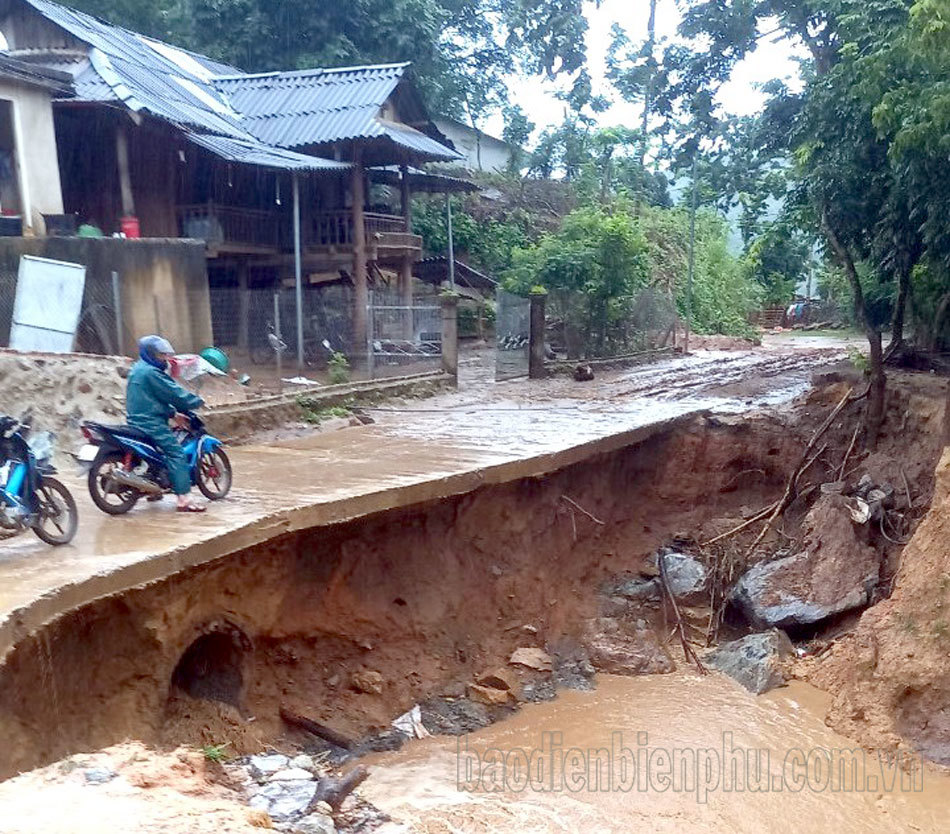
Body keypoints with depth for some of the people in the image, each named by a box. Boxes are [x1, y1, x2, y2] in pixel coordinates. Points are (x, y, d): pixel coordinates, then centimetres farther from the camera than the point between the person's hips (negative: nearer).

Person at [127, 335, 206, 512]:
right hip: (151, 423, -11)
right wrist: (198, 401, -3)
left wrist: (174, 412, 18)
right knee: (176, 453, -15)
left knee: (160, 451, 29)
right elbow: (174, 393, -15)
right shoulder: (151, 372, -15)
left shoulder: (137, 370, 18)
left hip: (136, 421, 11)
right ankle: (184, 499, -24)